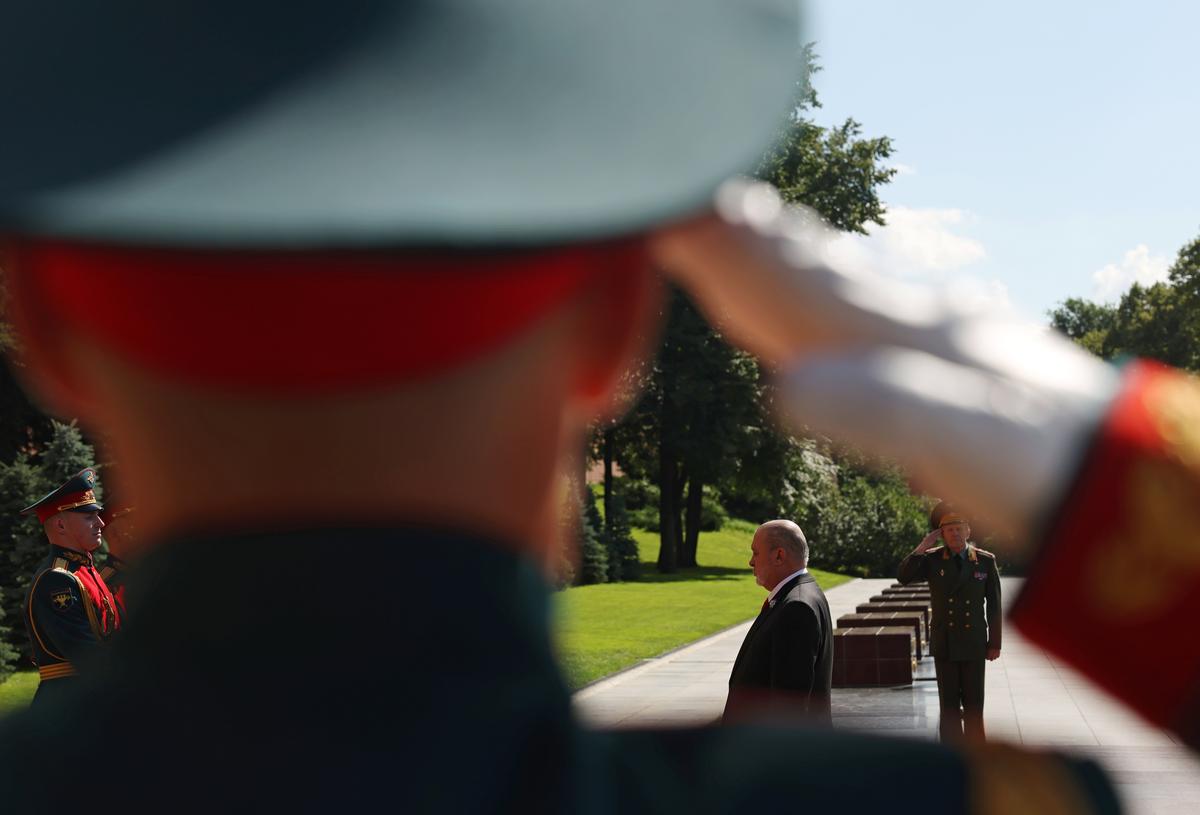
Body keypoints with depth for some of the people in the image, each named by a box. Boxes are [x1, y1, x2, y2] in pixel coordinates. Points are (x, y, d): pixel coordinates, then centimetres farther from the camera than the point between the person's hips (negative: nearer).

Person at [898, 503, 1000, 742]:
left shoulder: (986, 561, -1)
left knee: (974, 705, 5)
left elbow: (994, 605, 2)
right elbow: (904, 577, -16)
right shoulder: (932, 559, -1)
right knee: (949, 705, 5)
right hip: (944, 644, 0)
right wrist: (922, 546, -18)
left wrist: (995, 643, 2)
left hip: (973, 644, 0)